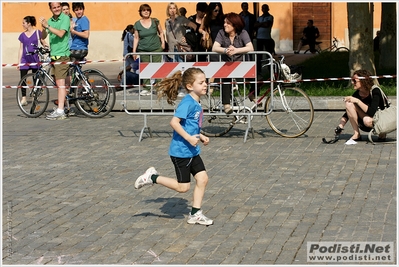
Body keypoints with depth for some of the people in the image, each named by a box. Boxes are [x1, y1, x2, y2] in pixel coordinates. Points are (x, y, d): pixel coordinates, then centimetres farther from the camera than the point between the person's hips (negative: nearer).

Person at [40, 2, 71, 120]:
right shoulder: (50, 21, 13)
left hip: (62, 55, -8)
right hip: (54, 55, 8)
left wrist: (47, 26, -26)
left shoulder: (65, 18, -7)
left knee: (60, 82, -13)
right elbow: (43, 36, 5)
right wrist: (44, 28, -15)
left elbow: (61, 33, -20)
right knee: (60, 83, 12)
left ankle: (60, 111, -17)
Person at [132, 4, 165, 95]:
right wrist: (134, 51, 4)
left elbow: (161, 32, 14)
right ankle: (145, 88, 3)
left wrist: (163, 42, 4)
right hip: (143, 49, 0)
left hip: (156, 48, 0)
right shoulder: (137, 24, 3)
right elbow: (136, 38, 7)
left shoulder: (155, 21, 3)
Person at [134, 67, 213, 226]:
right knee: (183, 187, -1)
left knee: (202, 178, 6)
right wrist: (189, 138, -27)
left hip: (192, 151, 9)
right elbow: (174, 122, -27)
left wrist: (200, 136, 9)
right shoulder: (188, 103, -19)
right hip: (181, 151, -9)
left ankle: (195, 214, 14)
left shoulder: (196, 104, 9)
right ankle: (152, 178, 13)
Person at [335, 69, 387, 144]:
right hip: (364, 125, 5)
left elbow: (372, 112, -32)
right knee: (349, 104, -16)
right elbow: (348, 113, 2)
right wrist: (340, 126, -12)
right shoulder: (357, 94, -3)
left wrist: (357, 101, -30)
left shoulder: (375, 91, -19)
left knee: (367, 120, -40)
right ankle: (356, 135, -12)